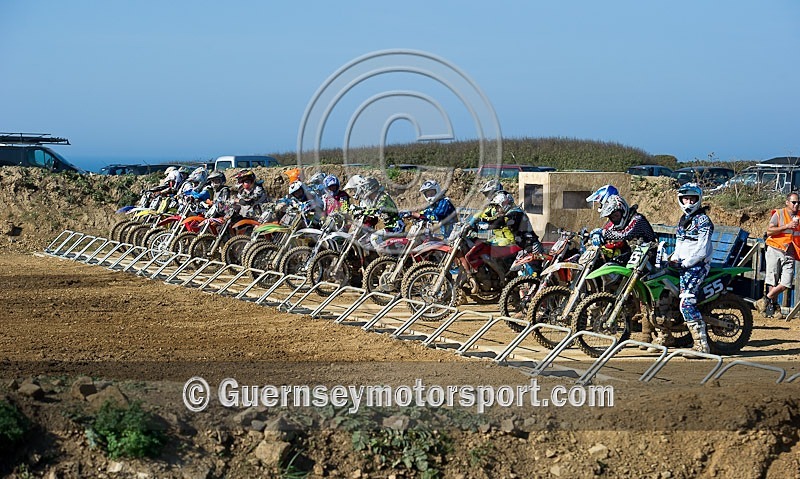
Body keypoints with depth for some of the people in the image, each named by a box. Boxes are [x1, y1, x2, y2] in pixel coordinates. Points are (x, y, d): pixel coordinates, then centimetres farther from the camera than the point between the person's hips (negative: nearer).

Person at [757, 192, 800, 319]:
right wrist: (786, 226, -16)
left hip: (789, 253, 4)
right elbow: (769, 231, -10)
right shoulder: (779, 214, 1)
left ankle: (766, 299, 4)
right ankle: (773, 306, 8)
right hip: (775, 250, -4)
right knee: (773, 281, -2)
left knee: (786, 283, -10)